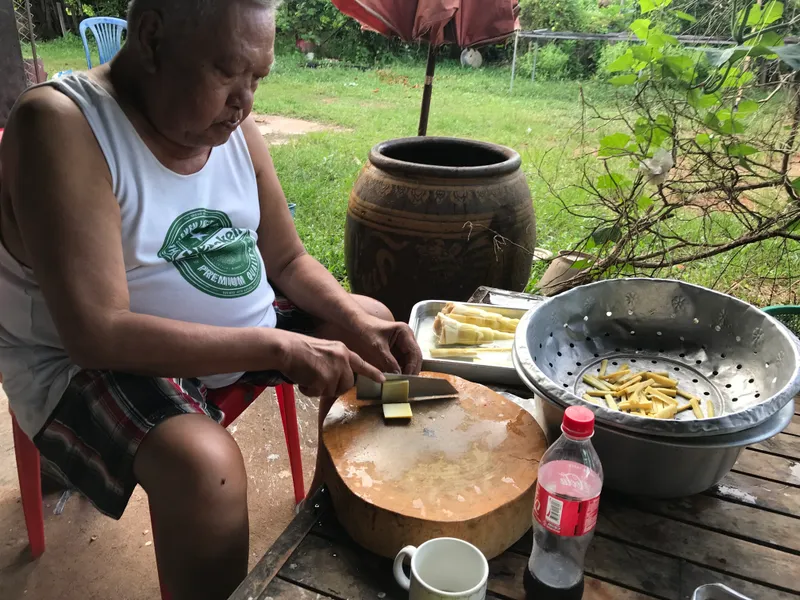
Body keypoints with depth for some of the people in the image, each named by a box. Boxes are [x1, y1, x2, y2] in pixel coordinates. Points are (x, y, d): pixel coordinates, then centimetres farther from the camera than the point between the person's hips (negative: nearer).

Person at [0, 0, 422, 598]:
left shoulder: (233, 125, -2)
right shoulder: (60, 126, -22)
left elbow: (289, 260, 6)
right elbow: (97, 334, -30)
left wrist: (351, 320, -13)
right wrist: (280, 347, -32)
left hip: (236, 329, 8)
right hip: (91, 361, -7)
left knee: (372, 324, 9)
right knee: (205, 463, -35)